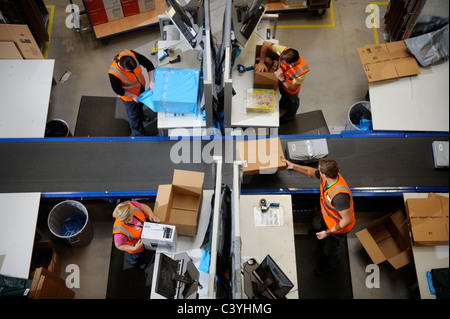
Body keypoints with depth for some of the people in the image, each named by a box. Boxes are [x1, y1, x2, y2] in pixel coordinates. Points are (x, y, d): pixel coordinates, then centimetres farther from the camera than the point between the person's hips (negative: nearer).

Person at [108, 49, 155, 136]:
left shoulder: (130, 54, -34)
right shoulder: (114, 74, -43)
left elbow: (148, 64, -24)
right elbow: (118, 90, -23)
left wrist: (152, 82, -28)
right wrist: (133, 96, -18)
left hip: (140, 86, 5)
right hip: (129, 94, -5)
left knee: (140, 104, 35)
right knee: (133, 114, 18)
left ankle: (141, 116, 69)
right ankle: (138, 134, 44)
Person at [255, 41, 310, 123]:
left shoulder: (301, 71, -47)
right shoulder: (285, 51, -38)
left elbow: (293, 89, -33)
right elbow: (265, 44, -29)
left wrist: (282, 79, -47)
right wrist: (261, 62, -31)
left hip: (290, 87, -4)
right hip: (281, 82, 4)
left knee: (292, 101, 30)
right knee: (283, 95, 37)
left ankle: (290, 116, 62)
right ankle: (283, 106, 72)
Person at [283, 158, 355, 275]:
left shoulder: (339, 196, -49)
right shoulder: (328, 176, -25)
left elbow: (348, 220, -39)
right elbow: (311, 172, -3)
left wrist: (328, 232, -30)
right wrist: (293, 166, -6)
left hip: (339, 226, -7)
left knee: (330, 247, 23)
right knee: (323, 226, 41)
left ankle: (329, 267, 55)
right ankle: (321, 232, 79)